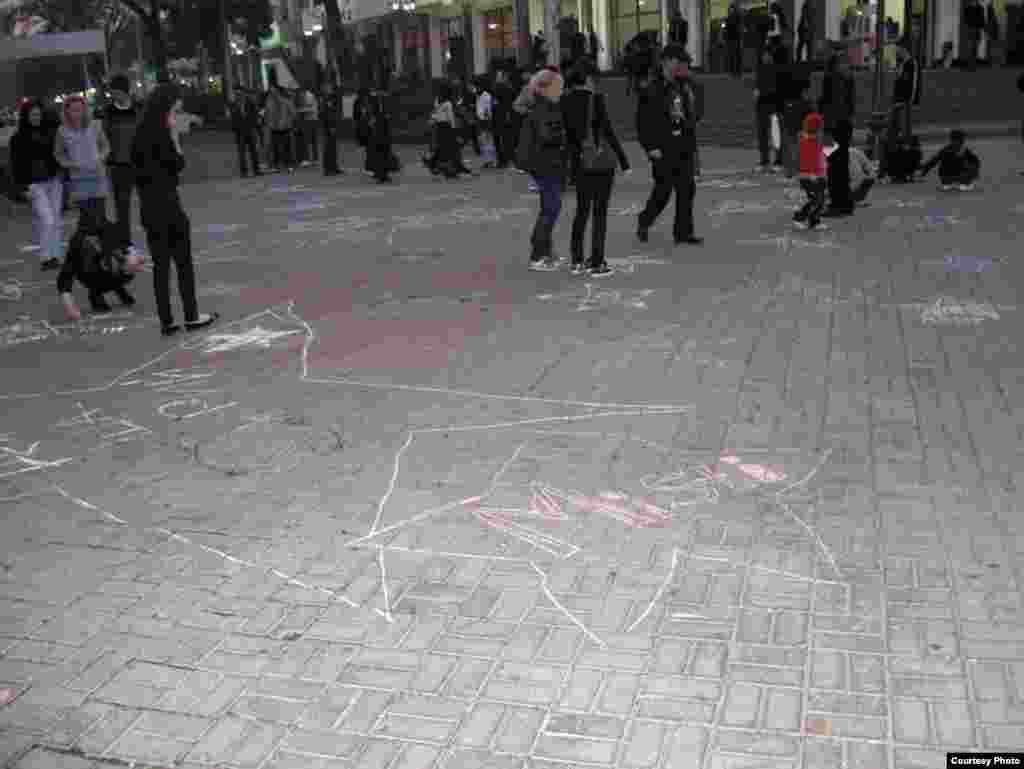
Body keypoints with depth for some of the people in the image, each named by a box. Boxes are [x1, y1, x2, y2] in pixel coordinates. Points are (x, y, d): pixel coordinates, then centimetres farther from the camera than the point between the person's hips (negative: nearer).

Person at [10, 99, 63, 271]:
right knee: (47, 220, -11)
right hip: (36, 184, -4)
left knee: (57, 221, 6)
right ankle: (45, 257, 0)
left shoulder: (51, 130, 6)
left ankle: (55, 256, 17)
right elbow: (17, 165, -2)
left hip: (55, 180, 4)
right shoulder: (19, 138, -1)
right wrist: (22, 185, -9)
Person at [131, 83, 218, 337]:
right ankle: (191, 316, 13)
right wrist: (175, 138, -5)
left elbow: (140, 170, 11)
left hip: (149, 207, 7)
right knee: (183, 262, 6)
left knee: (161, 264, 9)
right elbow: (178, 165, -9)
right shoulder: (160, 136, -15)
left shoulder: (142, 134, 9)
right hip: (166, 204, -7)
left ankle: (166, 321, 11)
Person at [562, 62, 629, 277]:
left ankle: (577, 261, 16)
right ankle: (597, 263, 4)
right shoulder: (596, 99, -13)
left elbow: (567, 133, 5)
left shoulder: (565, 101, 1)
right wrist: (623, 160, -7)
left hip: (580, 162, 5)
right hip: (602, 160, -5)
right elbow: (607, 131, -13)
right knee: (600, 212, 2)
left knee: (582, 210, 15)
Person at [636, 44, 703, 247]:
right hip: (664, 149, -6)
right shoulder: (654, 90, -10)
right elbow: (644, 121, -11)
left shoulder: (685, 87, 12)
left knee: (686, 189, 5)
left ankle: (684, 231, 12)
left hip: (684, 148, 6)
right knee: (663, 190, -3)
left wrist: (692, 143, 17)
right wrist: (651, 147, -15)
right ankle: (644, 222, 21)